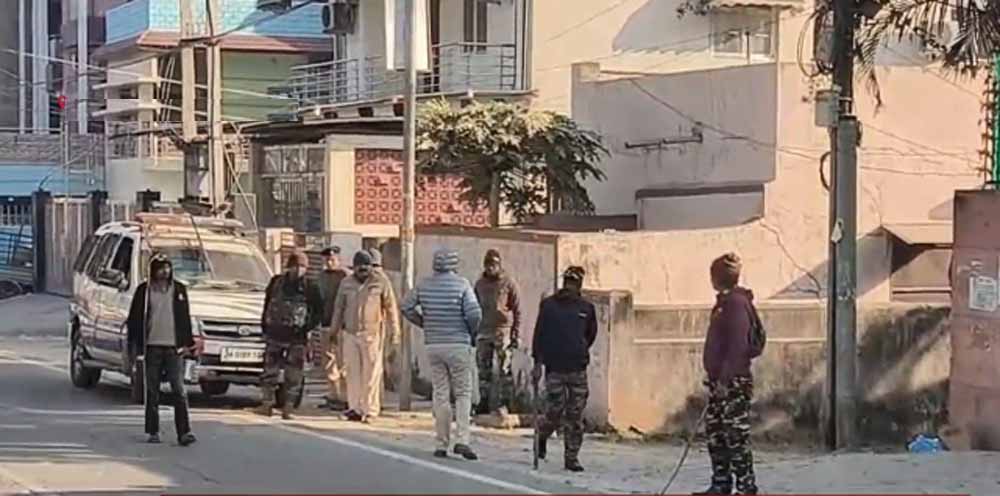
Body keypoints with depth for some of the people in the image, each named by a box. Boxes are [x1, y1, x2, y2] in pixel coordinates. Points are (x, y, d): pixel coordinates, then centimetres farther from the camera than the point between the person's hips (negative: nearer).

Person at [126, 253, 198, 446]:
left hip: (173, 347, 0)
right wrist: (135, 345, -3)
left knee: (179, 391, -8)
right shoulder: (144, 291, 3)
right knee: (152, 392, 6)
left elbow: (185, 318, 13)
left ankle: (184, 432, -13)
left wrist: (189, 343, 8)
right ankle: (153, 432, 13)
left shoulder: (179, 289, 9)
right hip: (152, 347, 0)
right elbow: (134, 319, 4)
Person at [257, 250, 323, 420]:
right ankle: (268, 403, 12)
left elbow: (318, 312, 4)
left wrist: (307, 327, -9)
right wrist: (265, 326, 7)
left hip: (296, 337, -2)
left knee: (293, 374, -2)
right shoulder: (276, 283, 7)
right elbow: (267, 305, 14)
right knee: (270, 370, 4)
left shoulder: (310, 288, 1)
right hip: (275, 334, 2)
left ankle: (288, 408, 2)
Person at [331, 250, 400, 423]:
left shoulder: (381, 283, -2)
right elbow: (339, 308, 17)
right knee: (352, 372, 4)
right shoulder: (346, 284, 9)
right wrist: (333, 331, 18)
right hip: (350, 334, 4)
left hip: (372, 335, -3)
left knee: (371, 374, -2)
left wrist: (394, 332, -3)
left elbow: (391, 308, 0)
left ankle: (370, 410, 2)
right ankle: (355, 407, 11)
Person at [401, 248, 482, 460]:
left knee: (440, 395, 9)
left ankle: (442, 444, 10)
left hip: (433, 345, 3)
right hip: (458, 345, -3)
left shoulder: (424, 285, 3)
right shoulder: (462, 284, -9)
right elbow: (474, 313, -16)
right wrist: (472, 332, 3)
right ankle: (461, 439, -9)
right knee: (463, 393, 5)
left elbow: (407, 307, 6)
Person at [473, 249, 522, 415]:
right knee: (483, 370, 3)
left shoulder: (509, 283, 0)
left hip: (503, 332, -4)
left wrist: (515, 333, -6)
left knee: (503, 371, -5)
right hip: (484, 333, 4)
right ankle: (484, 403, 10)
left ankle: (503, 404, -2)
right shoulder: (480, 284, 13)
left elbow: (517, 311, 0)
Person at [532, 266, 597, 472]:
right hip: (555, 369, -2)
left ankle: (572, 458, 8)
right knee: (554, 413, -3)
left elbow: (591, 334, 22)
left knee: (575, 417, 1)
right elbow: (539, 334, 1)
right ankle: (542, 435, 29)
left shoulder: (586, 308, 6)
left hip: (578, 369, 2)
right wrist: (538, 362, -4)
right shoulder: (549, 305, 1)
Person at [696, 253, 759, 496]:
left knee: (736, 434, -7)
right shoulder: (724, 302, 17)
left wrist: (725, 378, -22)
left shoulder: (737, 303, -14)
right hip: (720, 379, 10)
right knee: (715, 432, 13)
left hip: (733, 381, -10)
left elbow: (738, 345, -20)